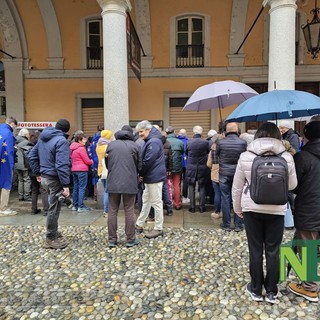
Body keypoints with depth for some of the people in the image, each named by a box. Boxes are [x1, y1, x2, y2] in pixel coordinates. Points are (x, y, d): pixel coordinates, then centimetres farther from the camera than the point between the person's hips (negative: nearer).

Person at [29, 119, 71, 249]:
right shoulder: (61, 141, -19)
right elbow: (61, 165, -25)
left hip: (44, 177, 9)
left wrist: (37, 172, 20)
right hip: (54, 179, -9)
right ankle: (51, 239, 13)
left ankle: (53, 232, 35)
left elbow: (32, 155, 15)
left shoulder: (43, 137, 10)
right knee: (54, 208, 2)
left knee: (54, 205, 22)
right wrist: (66, 185, -23)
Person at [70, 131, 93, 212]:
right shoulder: (81, 148, -14)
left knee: (75, 188, 13)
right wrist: (92, 161, 11)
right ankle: (81, 207, -4)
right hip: (82, 170, -8)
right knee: (82, 188, -5)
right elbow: (87, 161, -12)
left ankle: (75, 205, 20)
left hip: (74, 169, 8)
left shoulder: (72, 148, 11)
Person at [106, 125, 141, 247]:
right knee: (129, 212, 6)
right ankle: (130, 239, 12)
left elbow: (107, 163, 14)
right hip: (130, 183, -2)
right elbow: (139, 165, 7)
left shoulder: (111, 144, 7)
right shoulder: (134, 145, 1)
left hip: (113, 183, 2)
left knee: (112, 211, 9)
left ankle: (112, 240, 15)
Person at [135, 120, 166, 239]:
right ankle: (139, 225, 28)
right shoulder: (150, 141, 15)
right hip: (150, 177, 10)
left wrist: (140, 173, -9)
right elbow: (145, 159, 15)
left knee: (156, 202, -1)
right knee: (146, 201, 17)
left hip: (155, 177, -10)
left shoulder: (154, 142, -17)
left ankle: (158, 228, 11)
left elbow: (148, 161, -22)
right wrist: (142, 174, 3)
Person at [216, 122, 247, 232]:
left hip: (224, 174, 0)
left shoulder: (220, 142, -10)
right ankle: (238, 225, 15)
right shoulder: (243, 142, -10)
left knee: (225, 198, 7)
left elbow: (217, 154, 5)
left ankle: (226, 224, 15)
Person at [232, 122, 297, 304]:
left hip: (252, 209, 0)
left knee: (255, 250, 12)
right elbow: (292, 185, 6)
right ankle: (271, 292, 26)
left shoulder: (246, 156, -7)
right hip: (276, 210, 1)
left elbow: (237, 187, -1)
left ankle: (256, 290, 26)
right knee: (273, 251, 12)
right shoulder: (287, 157, -6)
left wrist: (237, 208, 12)